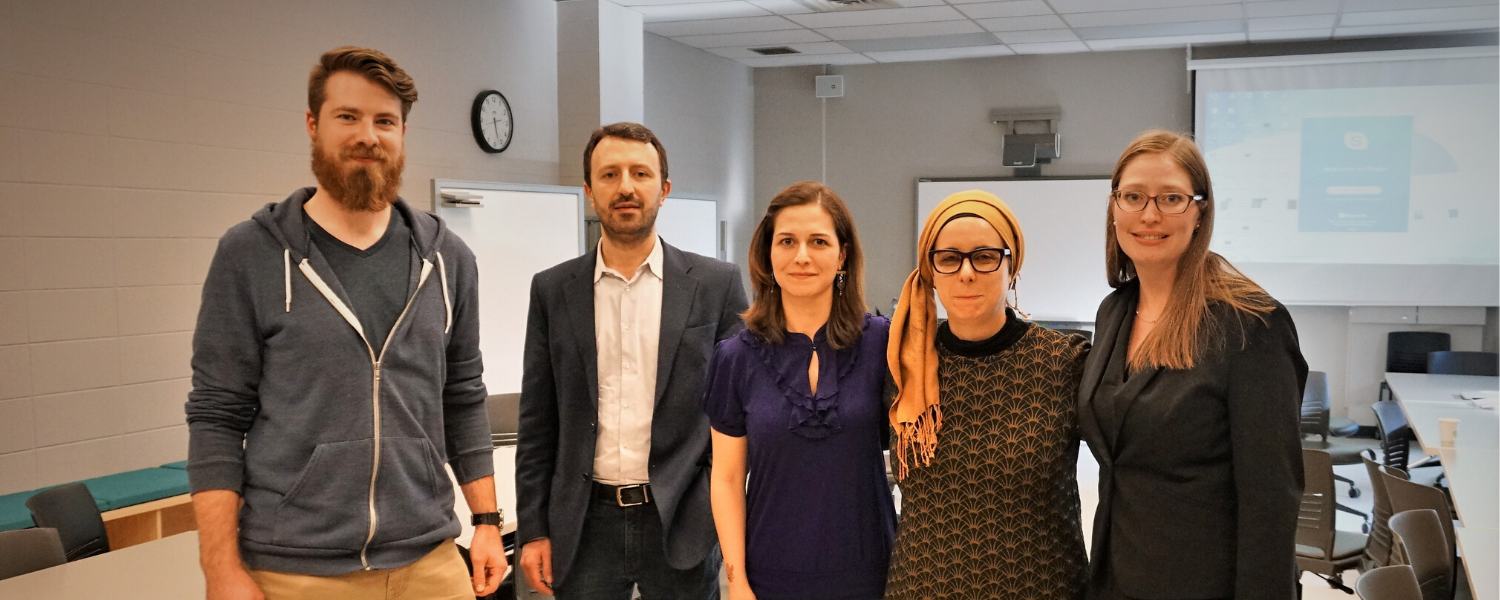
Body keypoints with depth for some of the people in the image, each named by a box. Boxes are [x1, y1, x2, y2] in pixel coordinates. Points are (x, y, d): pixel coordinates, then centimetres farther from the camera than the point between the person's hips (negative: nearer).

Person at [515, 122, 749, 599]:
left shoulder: (716, 284, -1)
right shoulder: (553, 290, 4)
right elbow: (537, 423, 6)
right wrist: (532, 529, 3)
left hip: (683, 523, -1)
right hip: (585, 524, 1)